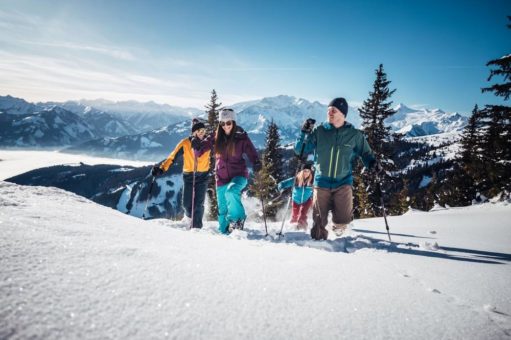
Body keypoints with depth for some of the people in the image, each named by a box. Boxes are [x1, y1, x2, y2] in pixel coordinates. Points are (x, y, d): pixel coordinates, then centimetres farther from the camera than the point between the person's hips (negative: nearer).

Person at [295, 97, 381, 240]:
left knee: (342, 221, -6)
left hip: (343, 182, 0)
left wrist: (372, 162, -10)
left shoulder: (355, 135, 0)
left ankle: (338, 225, 30)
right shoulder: (319, 131, -1)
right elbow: (300, 150, 1)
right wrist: (305, 133, -15)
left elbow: (365, 153, 11)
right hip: (321, 182, 0)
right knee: (319, 221, 4)